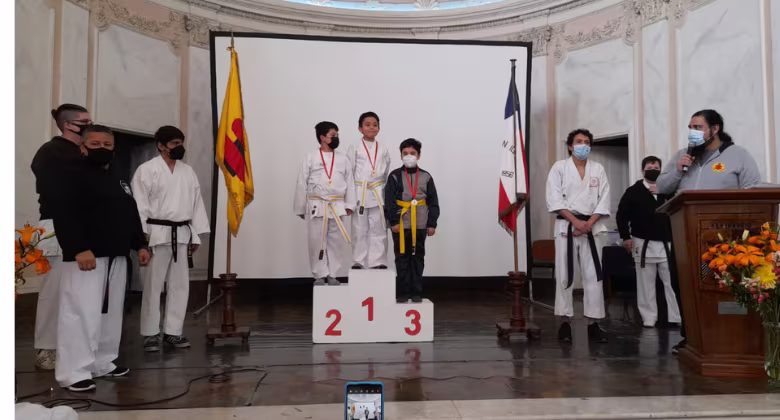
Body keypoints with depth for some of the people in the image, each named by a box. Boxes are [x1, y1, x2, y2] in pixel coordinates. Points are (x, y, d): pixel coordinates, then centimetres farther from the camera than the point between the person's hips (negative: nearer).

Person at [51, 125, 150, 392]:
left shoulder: (119, 181, 19)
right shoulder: (74, 176, -7)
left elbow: (131, 215, 23)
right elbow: (64, 216, -18)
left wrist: (140, 245, 16)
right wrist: (79, 249, -26)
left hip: (116, 257, 9)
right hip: (86, 257, -9)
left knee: (111, 313, 15)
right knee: (81, 314, -9)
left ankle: (102, 364, 27)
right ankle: (73, 373, -2)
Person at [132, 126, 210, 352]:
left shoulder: (188, 171, 12)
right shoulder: (147, 170, -4)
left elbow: (196, 203, 13)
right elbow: (140, 205, -8)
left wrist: (196, 236, 9)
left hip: (182, 234, 5)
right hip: (158, 233, -5)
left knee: (180, 285, 8)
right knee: (153, 285, 0)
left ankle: (173, 331, 19)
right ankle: (150, 333, 12)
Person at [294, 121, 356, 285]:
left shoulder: (343, 159, 7)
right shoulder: (310, 158, 0)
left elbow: (350, 183, 7)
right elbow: (301, 184, 2)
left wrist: (349, 204, 0)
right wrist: (300, 208, 2)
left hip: (337, 206, 2)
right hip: (317, 206, -2)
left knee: (336, 241, 5)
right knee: (317, 241, 0)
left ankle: (332, 274, 16)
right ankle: (320, 275, 11)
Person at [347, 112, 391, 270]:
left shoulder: (383, 150, 8)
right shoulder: (354, 149, 0)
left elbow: (386, 174, 13)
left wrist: (386, 194, 9)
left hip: (378, 194, 2)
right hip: (360, 193, -2)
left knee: (378, 229, 3)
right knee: (360, 229, 4)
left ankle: (377, 261, 11)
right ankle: (359, 261, 13)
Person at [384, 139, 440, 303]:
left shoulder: (426, 177, 5)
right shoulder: (394, 176, 0)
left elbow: (433, 202, 5)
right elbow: (389, 202, -4)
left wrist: (432, 223, 0)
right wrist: (393, 221, -11)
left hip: (420, 225, 2)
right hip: (401, 224, -2)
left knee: (418, 258, 8)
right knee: (402, 259, 3)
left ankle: (416, 292, 16)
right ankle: (402, 292, 11)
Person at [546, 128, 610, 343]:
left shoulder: (598, 169, 10)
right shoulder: (559, 167, 3)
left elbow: (604, 200, 4)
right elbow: (554, 199, -6)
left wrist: (589, 223, -10)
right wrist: (575, 221, -14)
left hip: (591, 226, 2)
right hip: (566, 225, -2)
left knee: (593, 276, 0)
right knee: (564, 275, -2)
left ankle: (593, 323, 7)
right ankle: (565, 322, 7)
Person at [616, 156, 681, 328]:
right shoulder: (633, 191, 3)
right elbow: (621, 215, 1)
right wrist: (626, 237, -5)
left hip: (667, 243, 1)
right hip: (643, 244, -1)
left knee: (672, 282, 2)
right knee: (646, 284, 4)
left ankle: (676, 318, 10)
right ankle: (649, 318, 13)